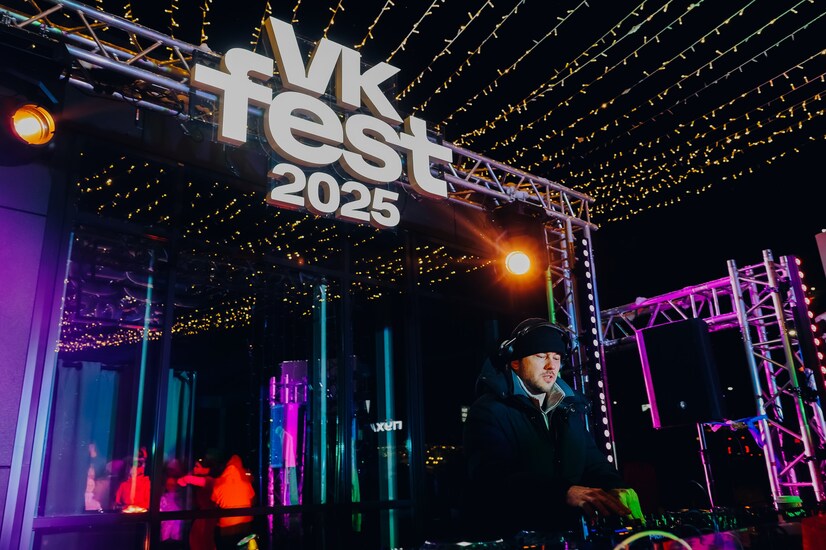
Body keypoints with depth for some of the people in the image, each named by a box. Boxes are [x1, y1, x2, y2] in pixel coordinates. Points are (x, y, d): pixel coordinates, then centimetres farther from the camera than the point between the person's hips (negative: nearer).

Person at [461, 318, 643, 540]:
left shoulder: (570, 407, 17)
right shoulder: (489, 411, -8)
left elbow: (594, 462, 14)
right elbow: (493, 478, -22)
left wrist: (616, 489, -9)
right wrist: (566, 493, -33)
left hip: (566, 533, 6)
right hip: (507, 538, -6)